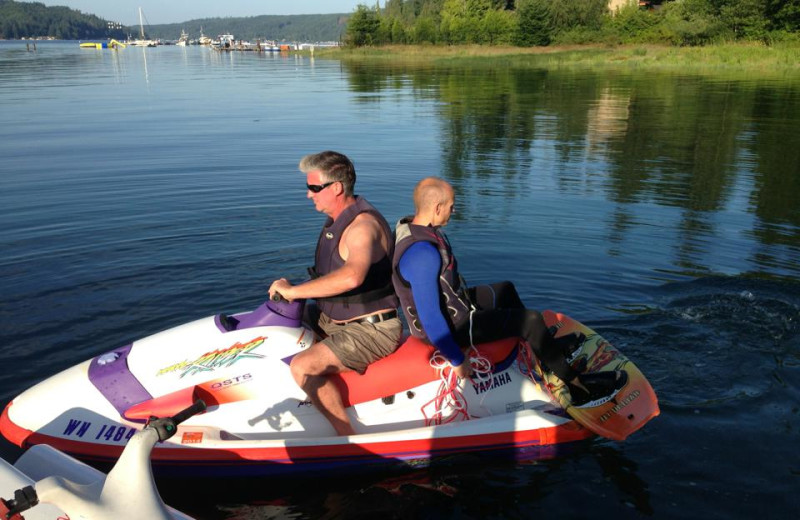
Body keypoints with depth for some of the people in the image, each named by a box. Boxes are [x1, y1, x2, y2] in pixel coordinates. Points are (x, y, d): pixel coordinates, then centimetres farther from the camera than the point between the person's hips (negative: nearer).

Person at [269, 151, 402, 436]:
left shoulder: (363, 225, -25)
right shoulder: (337, 219, 7)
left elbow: (352, 276, -45)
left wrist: (293, 290, -36)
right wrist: (293, 291, 8)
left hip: (371, 330, -11)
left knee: (302, 366, -27)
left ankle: (348, 437, -12)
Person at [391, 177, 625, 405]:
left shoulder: (411, 226, -1)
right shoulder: (422, 253, -33)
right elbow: (430, 317, -33)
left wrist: (463, 293, 23)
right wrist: (457, 360, -26)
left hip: (451, 305, 11)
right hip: (452, 326, -11)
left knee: (505, 290, 25)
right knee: (531, 320, -9)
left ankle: (547, 345, 41)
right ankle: (575, 383, 8)